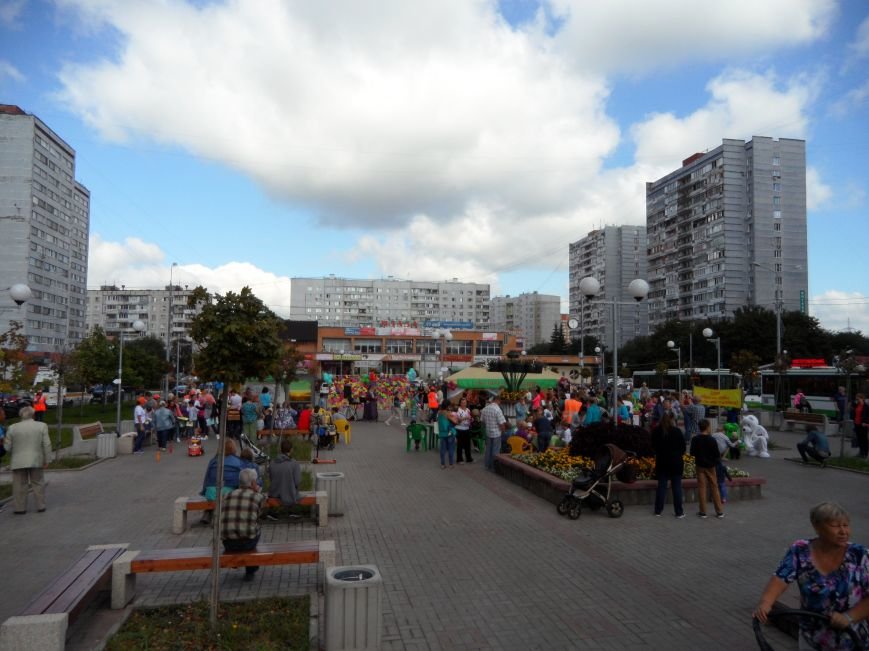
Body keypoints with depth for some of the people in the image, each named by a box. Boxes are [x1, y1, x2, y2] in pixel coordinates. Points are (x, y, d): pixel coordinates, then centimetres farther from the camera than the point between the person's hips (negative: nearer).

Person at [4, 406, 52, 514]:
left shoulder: (13, 428, -4)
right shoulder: (42, 426, -5)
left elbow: (8, 447, -1)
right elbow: (46, 445, -7)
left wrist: (12, 457, 17)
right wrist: (46, 460, 0)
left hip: (18, 461, 0)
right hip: (36, 460, 1)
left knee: (20, 486, 7)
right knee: (38, 484, 9)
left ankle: (20, 508, 9)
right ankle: (41, 506, 10)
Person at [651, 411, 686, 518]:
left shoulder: (656, 431, -4)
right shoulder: (677, 431, -12)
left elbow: (653, 446, 7)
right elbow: (683, 446, -3)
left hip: (661, 462, 3)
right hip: (676, 462, -2)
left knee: (661, 486, 9)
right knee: (677, 486, 5)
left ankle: (658, 510, 13)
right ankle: (679, 512, 9)